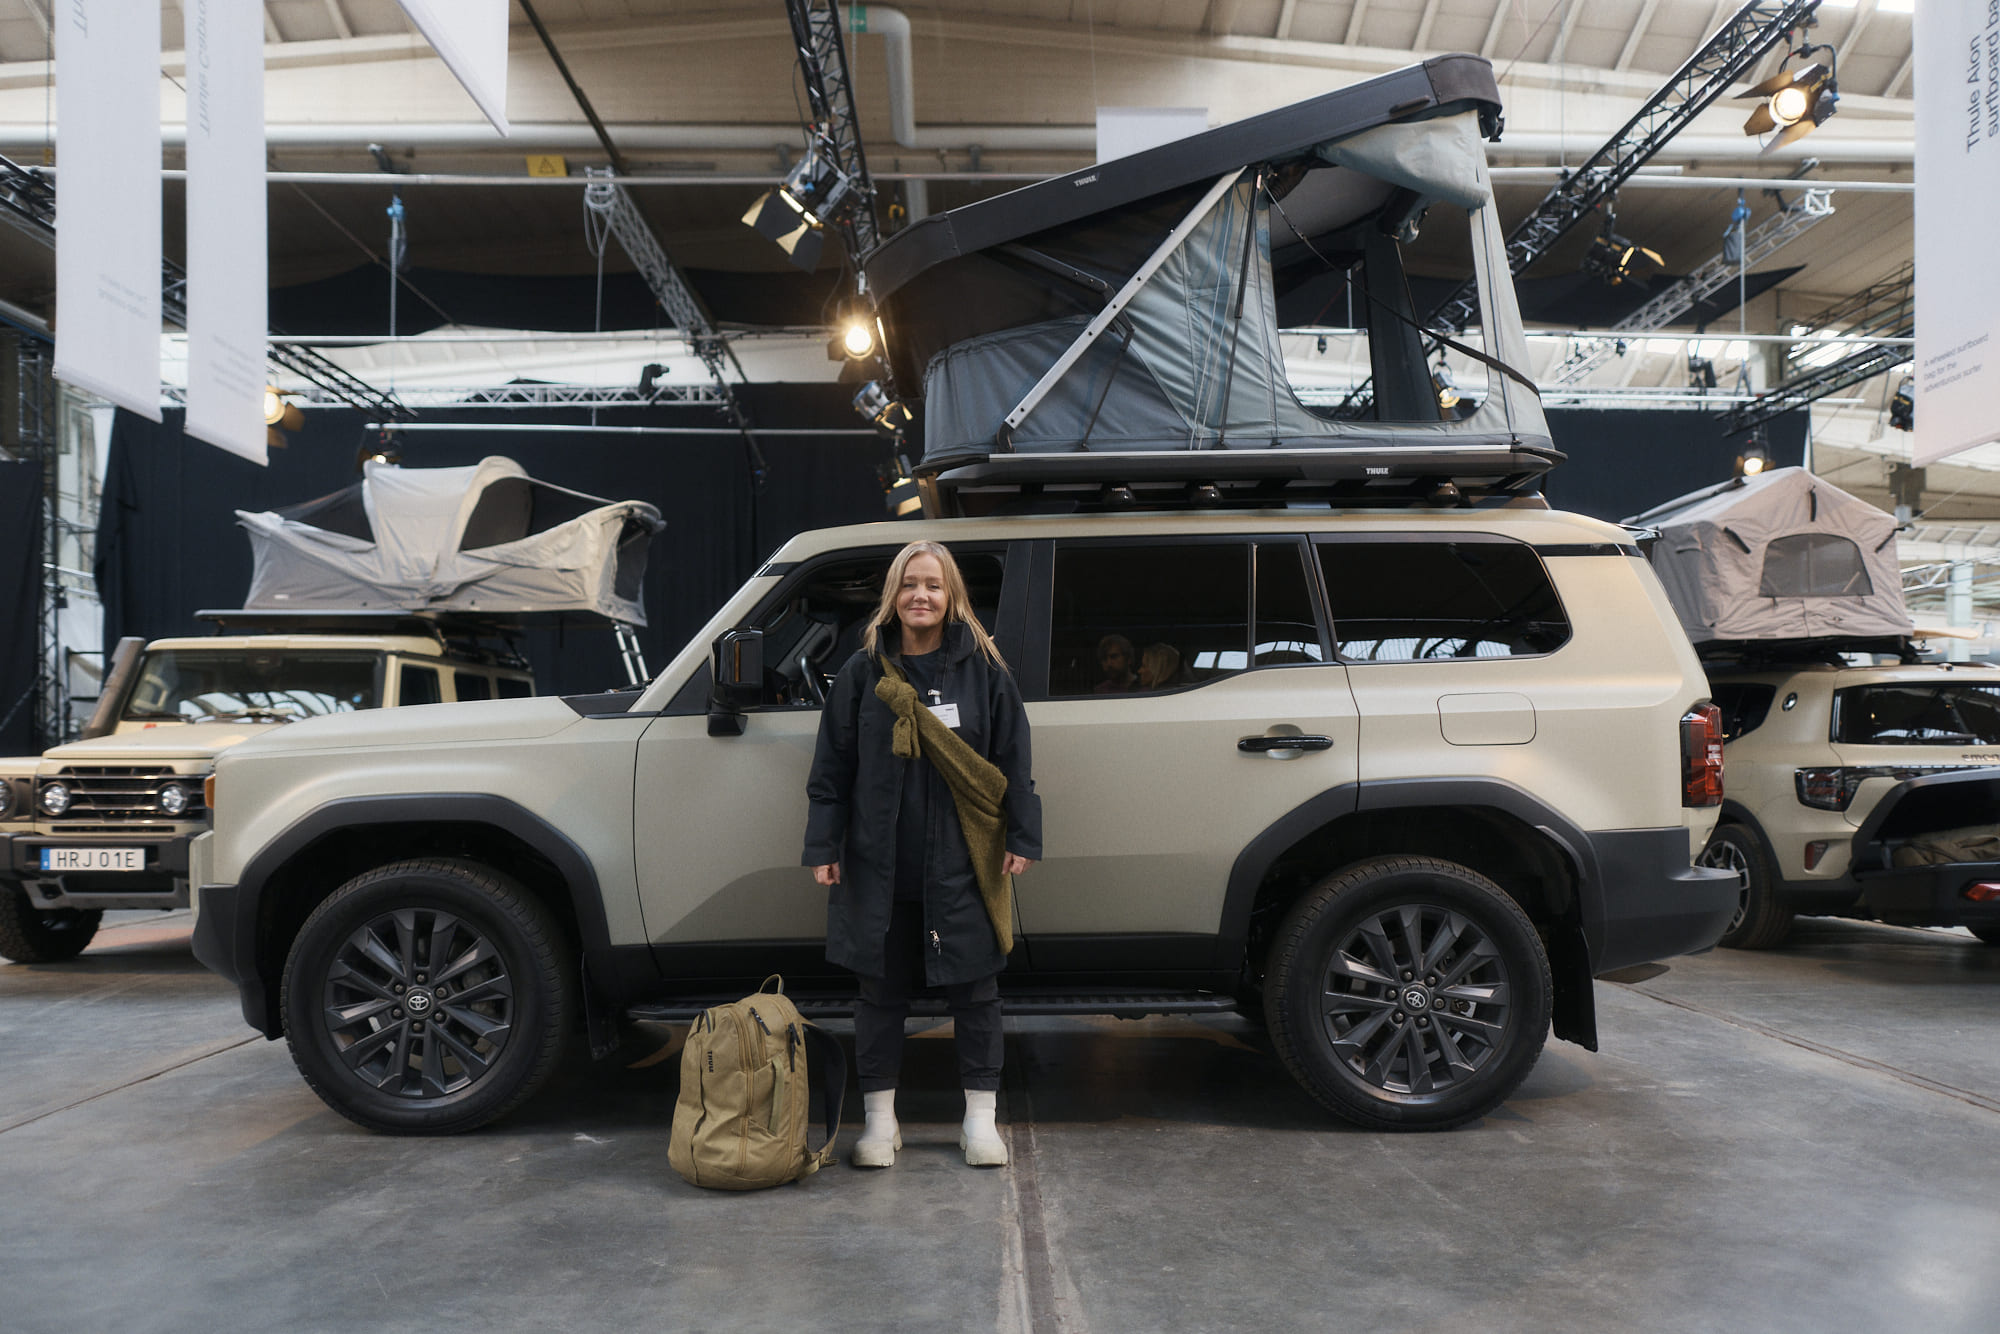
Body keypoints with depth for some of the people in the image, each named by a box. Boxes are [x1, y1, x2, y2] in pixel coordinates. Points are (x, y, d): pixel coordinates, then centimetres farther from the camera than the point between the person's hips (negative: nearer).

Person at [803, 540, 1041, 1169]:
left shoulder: (983, 669, 1)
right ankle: (880, 1118, 23)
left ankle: (980, 1116, 22)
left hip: (962, 865, -1)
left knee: (974, 988, 7)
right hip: (879, 865, 1)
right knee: (881, 989, 9)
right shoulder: (863, 672, 3)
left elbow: (1013, 760, 3)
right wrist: (824, 847, 1)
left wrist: (1021, 838, -2)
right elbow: (831, 768, 5)